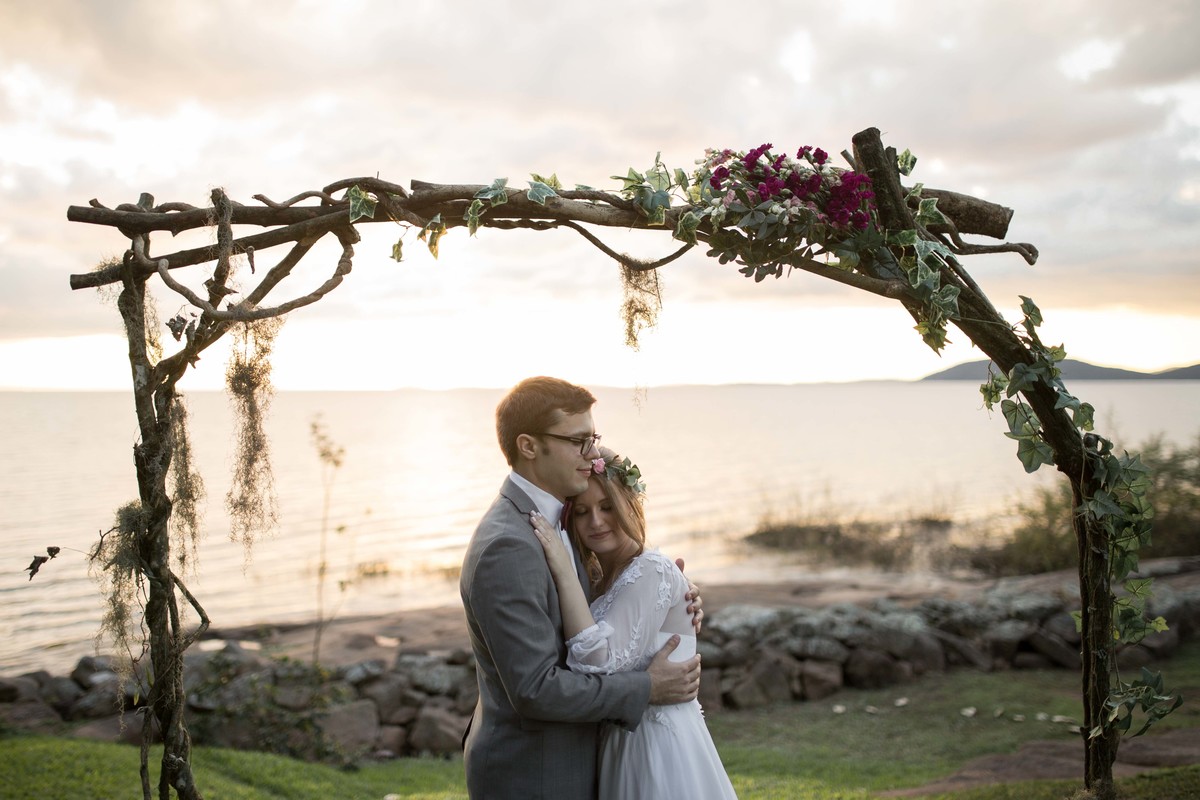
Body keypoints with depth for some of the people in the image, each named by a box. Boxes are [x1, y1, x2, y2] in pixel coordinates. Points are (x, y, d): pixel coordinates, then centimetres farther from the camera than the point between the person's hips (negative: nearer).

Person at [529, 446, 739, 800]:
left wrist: (565, 572, -25)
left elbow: (600, 662, -25)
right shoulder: (597, 578, 9)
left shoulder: (652, 572, -16)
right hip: (619, 742, 8)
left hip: (658, 746, -8)